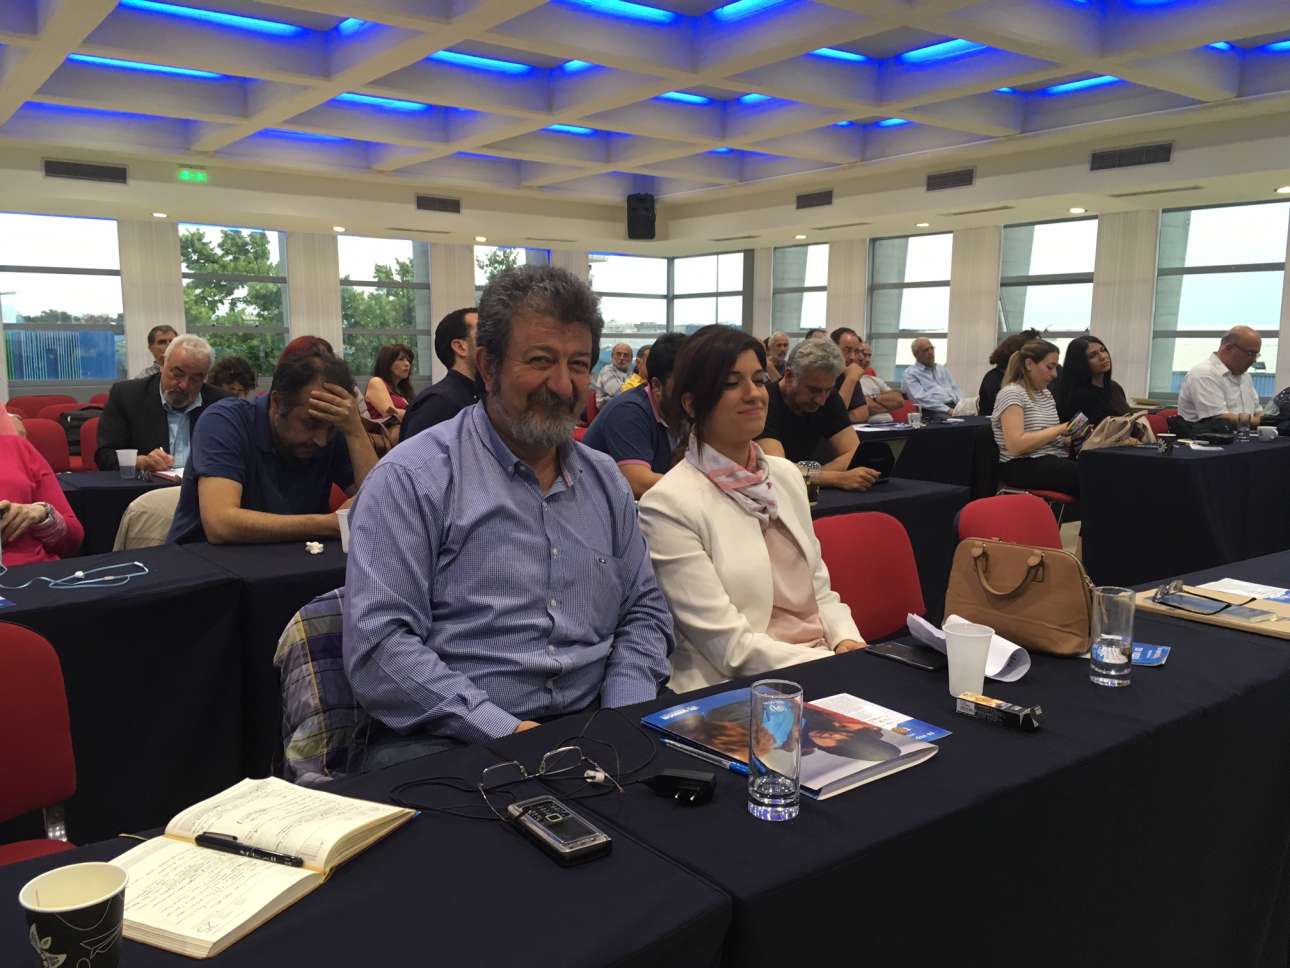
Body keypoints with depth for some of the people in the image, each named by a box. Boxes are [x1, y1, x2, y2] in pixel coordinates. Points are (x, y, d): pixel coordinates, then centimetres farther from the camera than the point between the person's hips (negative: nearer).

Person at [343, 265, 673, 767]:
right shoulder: (412, 479, -6)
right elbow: (378, 646, -13)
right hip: (443, 745, -5)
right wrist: (507, 732, -19)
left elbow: (644, 611, 16)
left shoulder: (605, 479, 14)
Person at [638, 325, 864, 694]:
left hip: (826, 660, 6)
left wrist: (848, 644, -5)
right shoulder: (669, 504, -12)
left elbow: (819, 587, 14)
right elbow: (730, 646, -14)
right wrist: (836, 667, -18)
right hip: (741, 689, -6)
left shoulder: (787, 474, 10)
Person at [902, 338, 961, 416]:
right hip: (934, 412, -6)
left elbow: (956, 390, 22)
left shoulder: (942, 369, 26)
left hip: (955, 407, 6)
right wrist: (947, 410, -18)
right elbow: (922, 398, -9)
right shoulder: (910, 374, 4)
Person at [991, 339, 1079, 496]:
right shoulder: (1012, 393, -8)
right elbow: (1016, 445, -20)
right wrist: (1060, 429, -16)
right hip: (1024, 466, -8)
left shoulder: (1045, 393, 19)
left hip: (1055, 460, 8)